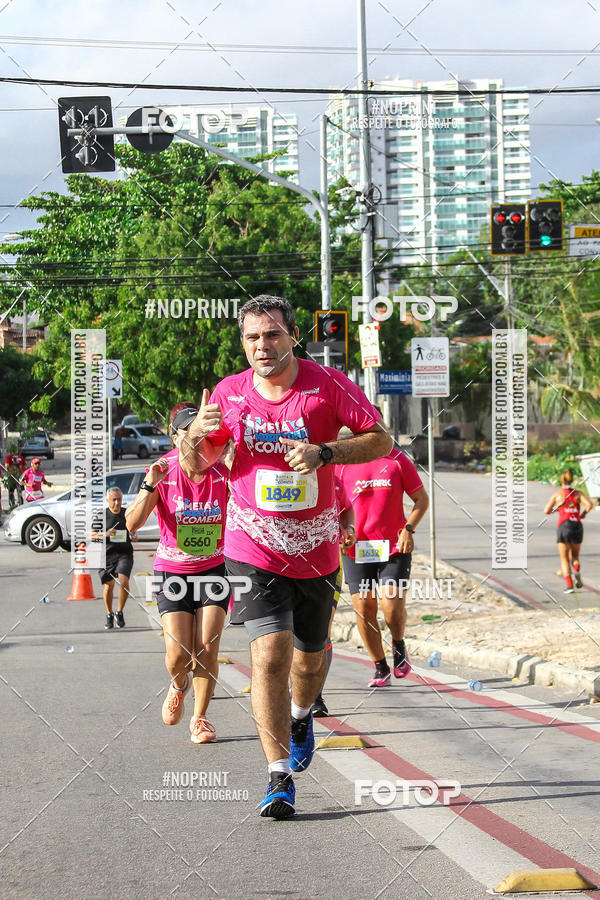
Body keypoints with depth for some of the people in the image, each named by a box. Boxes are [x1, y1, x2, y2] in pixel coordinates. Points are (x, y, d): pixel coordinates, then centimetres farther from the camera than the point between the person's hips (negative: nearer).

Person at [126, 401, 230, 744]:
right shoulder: (164, 472, -12)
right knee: (179, 654, -9)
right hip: (172, 571, -1)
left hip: (214, 568, 1)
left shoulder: (221, 472, -11)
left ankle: (200, 717, 13)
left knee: (207, 649, -7)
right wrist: (150, 486, -33)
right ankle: (179, 686, 27)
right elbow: (133, 523, -18)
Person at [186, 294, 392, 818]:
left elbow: (381, 439, -8)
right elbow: (201, 464, 10)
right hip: (254, 548, -1)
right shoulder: (230, 392, -2)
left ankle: (301, 717, 51)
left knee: (310, 656, 16)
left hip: (315, 549, 1)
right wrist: (198, 435, -14)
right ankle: (280, 776, -13)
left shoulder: (327, 385, -9)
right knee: (270, 653, -16)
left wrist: (325, 452, -24)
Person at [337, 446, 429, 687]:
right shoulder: (342, 465, 1)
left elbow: (421, 498, 7)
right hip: (356, 548, 1)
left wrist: (408, 529, -7)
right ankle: (380, 668, 16)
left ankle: (399, 646, 18)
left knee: (393, 606, -14)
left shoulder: (397, 460, 1)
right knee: (363, 608, 0)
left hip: (395, 549, -1)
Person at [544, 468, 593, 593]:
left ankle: (569, 584, -13)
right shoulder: (578, 493, 9)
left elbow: (546, 511, 6)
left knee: (564, 558, 3)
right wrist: (584, 513, 11)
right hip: (577, 526, 2)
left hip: (564, 526, -2)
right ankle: (578, 576, -8)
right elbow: (590, 504, -7)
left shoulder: (557, 494, 5)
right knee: (574, 556, 20)